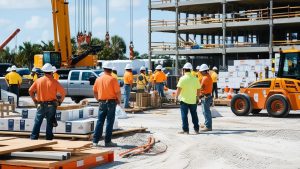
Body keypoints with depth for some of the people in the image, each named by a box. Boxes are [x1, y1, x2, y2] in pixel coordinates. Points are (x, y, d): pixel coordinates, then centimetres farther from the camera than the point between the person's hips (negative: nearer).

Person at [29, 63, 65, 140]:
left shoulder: (38, 80, 0)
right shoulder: (54, 82, -6)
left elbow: (30, 91, 6)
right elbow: (63, 93, -7)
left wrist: (35, 100, 14)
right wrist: (60, 101, 7)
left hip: (41, 105, 1)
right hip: (51, 105, -1)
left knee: (37, 122, 7)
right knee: (50, 123, 7)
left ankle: (33, 137, 5)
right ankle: (49, 138, 9)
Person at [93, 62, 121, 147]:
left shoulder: (98, 79, 5)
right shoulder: (112, 79, -10)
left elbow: (95, 91, 12)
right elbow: (118, 92, -12)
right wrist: (119, 101, 4)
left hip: (102, 102, 4)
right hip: (111, 102, -4)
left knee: (100, 122, 9)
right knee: (109, 122, 2)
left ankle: (95, 141, 8)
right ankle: (108, 141, 4)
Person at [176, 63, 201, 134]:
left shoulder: (183, 78, -12)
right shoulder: (195, 79, 1)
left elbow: (179, 89, -15)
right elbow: (198, 89, 6)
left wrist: (176, 96, -2)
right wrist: (197, 96, 20)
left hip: (184, 100, -4)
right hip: (193, 100, 4)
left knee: (184, 115, 4)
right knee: (194, 115, 14)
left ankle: (185, 130, 3)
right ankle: (196, 129, 20)